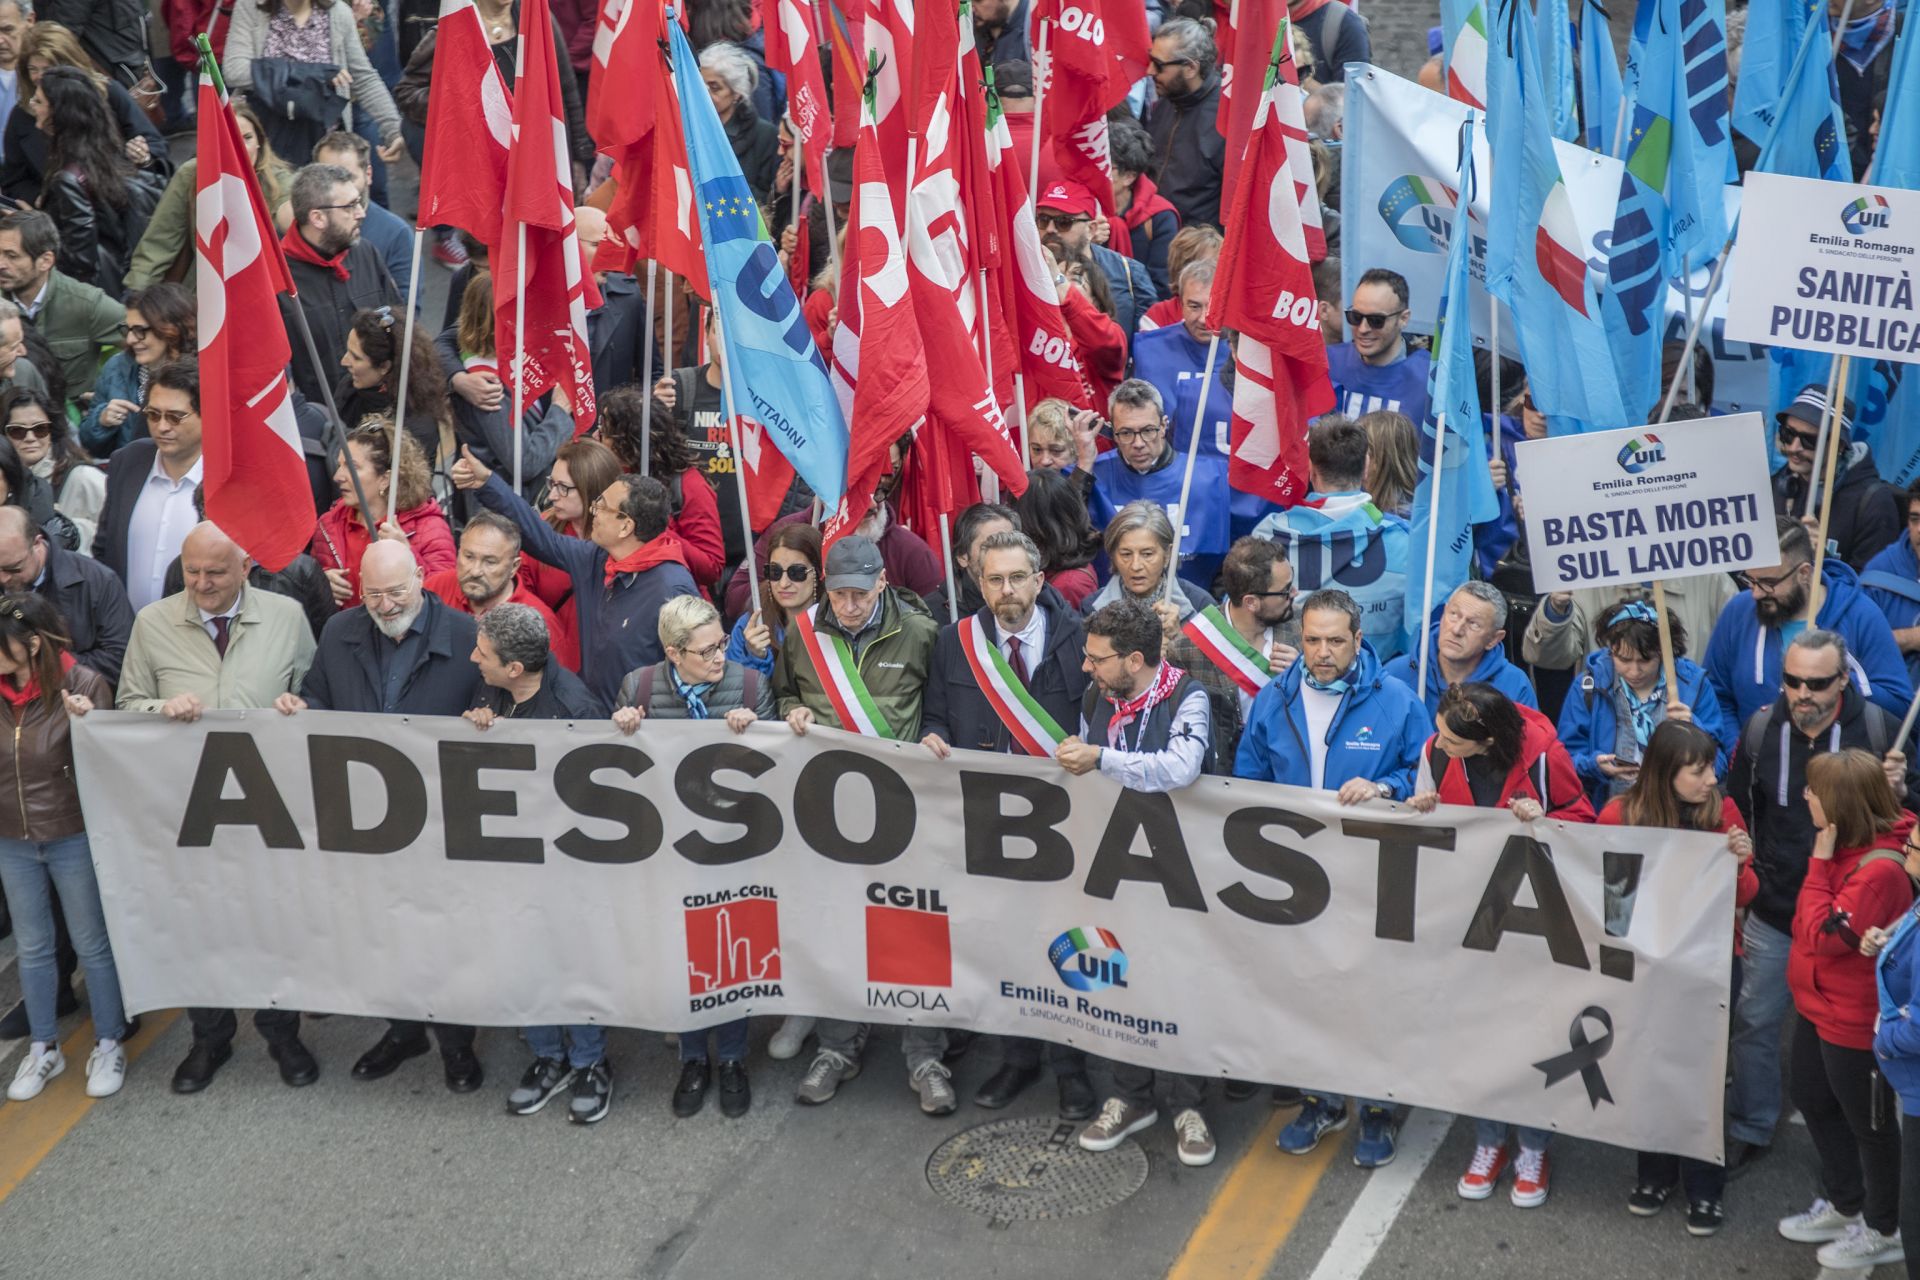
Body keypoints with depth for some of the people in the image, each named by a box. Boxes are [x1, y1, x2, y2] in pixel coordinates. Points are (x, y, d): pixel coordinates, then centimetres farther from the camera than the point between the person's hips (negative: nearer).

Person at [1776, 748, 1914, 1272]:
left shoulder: (1881, 868, -30)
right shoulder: (1846, 845, 2)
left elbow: (1825, 936, -28)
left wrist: (1820, 862, -25)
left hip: (1855, 1017, -10)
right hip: (1819, 1003, 10)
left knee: (1868, 1121, 8)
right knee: (1811, 1097, 24)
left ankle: (1882, 1231, 28)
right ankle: (1843, 1203, 43)